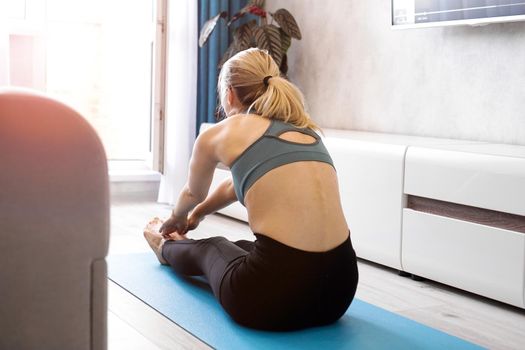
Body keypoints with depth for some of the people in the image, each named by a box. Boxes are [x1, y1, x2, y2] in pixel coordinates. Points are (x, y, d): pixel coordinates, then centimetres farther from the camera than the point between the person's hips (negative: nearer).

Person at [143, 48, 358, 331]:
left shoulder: (217, 135, 5)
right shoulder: (305, 129, 20)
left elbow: (193, 194, 28)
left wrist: (175, 220, 52)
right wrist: (198, 215, 57)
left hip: (277, 291, -4)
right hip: (339, 287, 4)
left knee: (209, 249, 32)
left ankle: (167, 249, 64)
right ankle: (177, 246, 65)